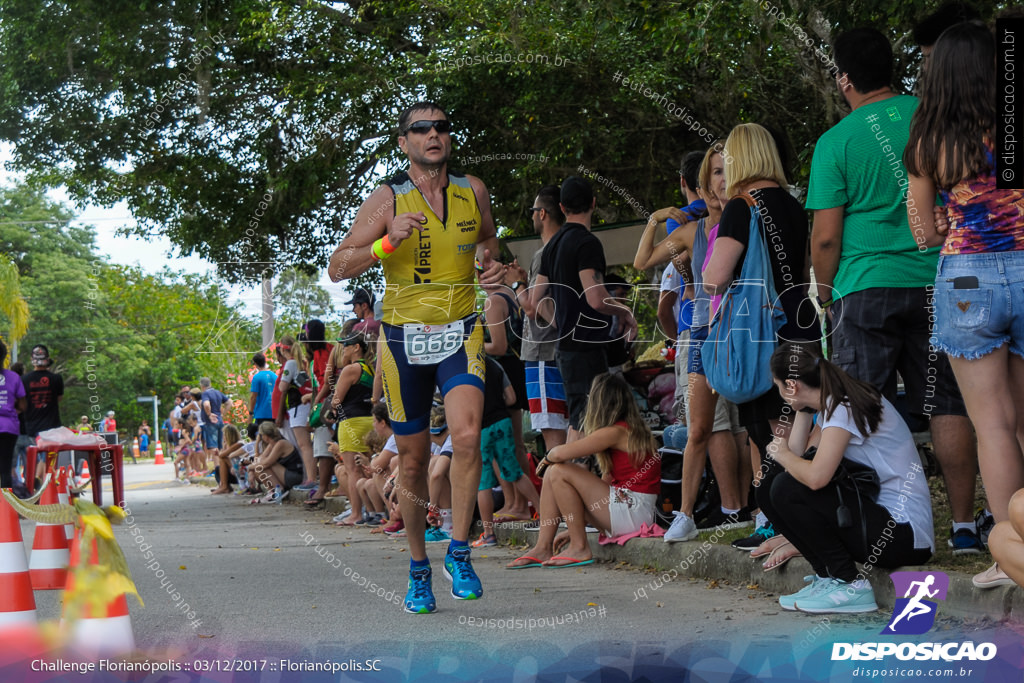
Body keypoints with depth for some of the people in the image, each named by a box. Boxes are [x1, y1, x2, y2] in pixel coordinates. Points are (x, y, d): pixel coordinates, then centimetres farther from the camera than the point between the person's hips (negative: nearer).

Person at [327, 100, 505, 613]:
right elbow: (337, 269, -8)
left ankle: (458, 552, -11)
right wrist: (388, 243, -23)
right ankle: (418, 569, 22)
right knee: (412, 459, 6)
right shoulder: (388, 199, -5)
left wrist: (491, 264, 4)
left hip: (461, 332, 1)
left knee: (466, 435, -24)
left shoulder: (473, 191, 4)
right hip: (404, 336, -1)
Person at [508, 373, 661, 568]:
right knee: (551, 473, 6)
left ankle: (579, 548, -7)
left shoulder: (616, 432, -14)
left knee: (558, 471, -14)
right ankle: (543, 548, 3)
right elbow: (606, 479, 18)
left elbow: (560, 454, -21)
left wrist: (548, 457, 5)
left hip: (633, 512, -10)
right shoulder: (630, 429, 16)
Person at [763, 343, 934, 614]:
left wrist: (783, 455, -9)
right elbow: (799, 454, 9)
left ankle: (850, 585, -12)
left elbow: (815, 477, -29)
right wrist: (803, 409, 10)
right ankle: (828, 576, 5)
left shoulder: (843, 408, -16)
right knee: (769, 492, 4)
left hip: (903, 535, -10)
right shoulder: (832, 404, 13)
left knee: (786, 489, -21)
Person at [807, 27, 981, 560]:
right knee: (947, 406, 6)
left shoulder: (836, 141, -4)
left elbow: (825, 238, -5)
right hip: (937, 283, 3)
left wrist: (826, 297, 8)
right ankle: (964, 525, 7)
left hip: (866, 289, -3)